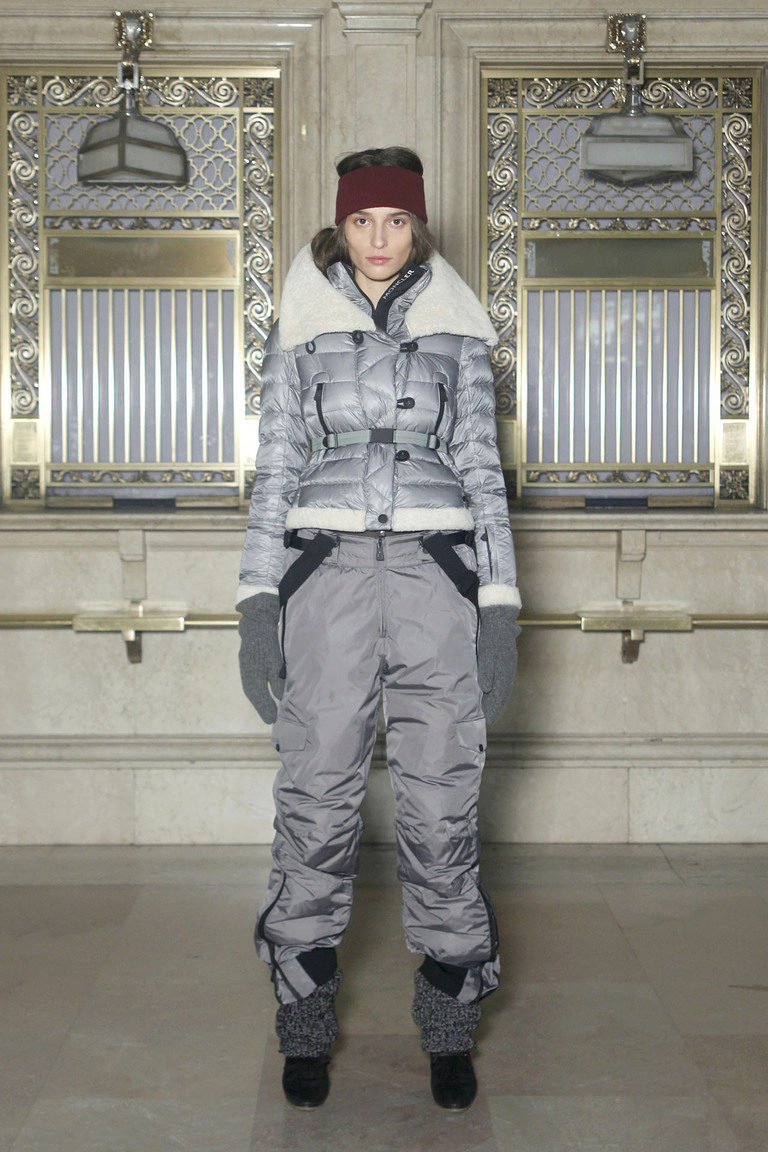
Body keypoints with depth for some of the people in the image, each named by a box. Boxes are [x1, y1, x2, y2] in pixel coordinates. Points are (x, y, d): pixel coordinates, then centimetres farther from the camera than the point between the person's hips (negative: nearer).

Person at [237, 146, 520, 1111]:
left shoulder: (455, 327, 10)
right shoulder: (300, 324, 9)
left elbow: (482, 468, 8)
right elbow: (274, 470, 7)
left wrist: (500, 610, -1)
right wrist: (257, 607, -2)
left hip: (436, 569, 0)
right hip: (326, 569, 0)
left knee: (441, 801, 0)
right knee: (317, 798, -1)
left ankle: (449, 1028, 15)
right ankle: (306, 1023, 15)